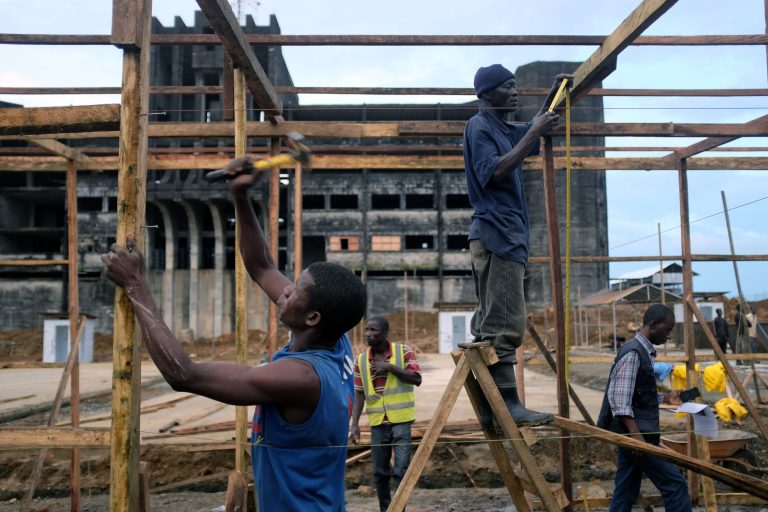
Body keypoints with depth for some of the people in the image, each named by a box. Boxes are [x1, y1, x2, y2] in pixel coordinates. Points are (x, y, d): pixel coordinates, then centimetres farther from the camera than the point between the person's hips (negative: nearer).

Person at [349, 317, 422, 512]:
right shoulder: (361, 360, 3)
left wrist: (390, 367, -19)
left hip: (400, 420, -3)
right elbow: (359, 394, 4)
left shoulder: (403, 351, -5)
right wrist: (354, 423, -4)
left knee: (401, 469, -8)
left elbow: (416, 379, -10)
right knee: (380, 472, 8)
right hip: (378, 422, 3)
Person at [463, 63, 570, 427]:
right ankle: (508, 403, -15)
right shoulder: (480, 126, -5)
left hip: (506, 233, 10)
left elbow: (532, 134, 40)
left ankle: (490, 409, 9)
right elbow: (493, 173, -19)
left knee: (491, 324, 6)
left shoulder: (504, 129, 22)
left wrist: (552, 98, 27)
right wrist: (532, 135, -17)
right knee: (504, 324, -14)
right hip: (497, 232, -10)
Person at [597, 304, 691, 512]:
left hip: (635, 434, 10)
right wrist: (636, 434, -27)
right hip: (634, 433, -10)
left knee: (626, 493, 12)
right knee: (675, 484, -4)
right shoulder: (633, 353, -15)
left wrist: (665, 398, 12)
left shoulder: (643, 352, 15)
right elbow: (619, 398, -22)